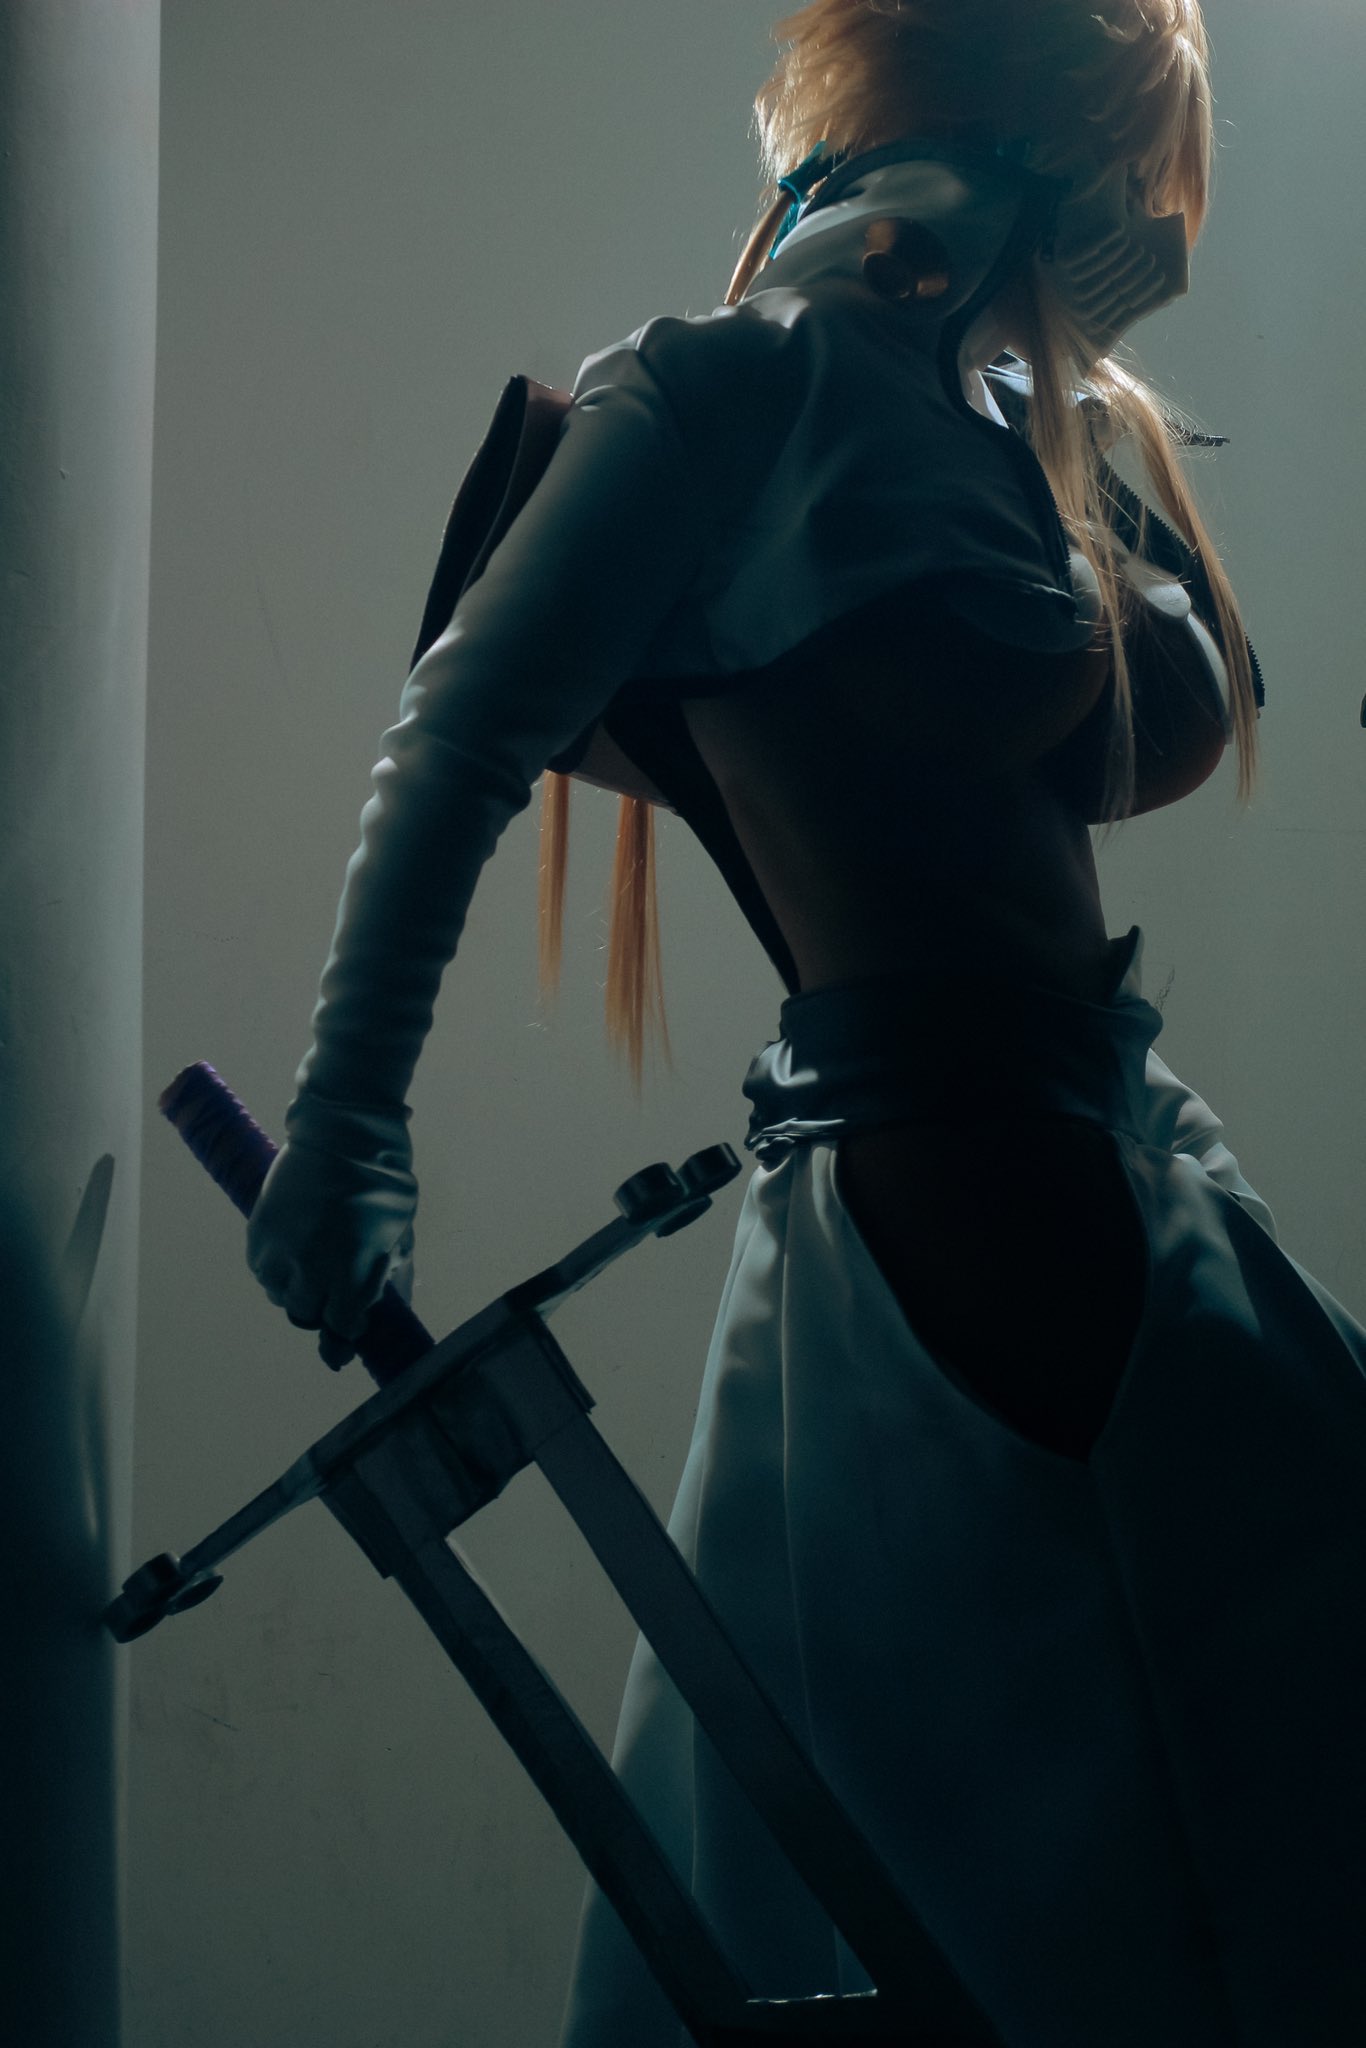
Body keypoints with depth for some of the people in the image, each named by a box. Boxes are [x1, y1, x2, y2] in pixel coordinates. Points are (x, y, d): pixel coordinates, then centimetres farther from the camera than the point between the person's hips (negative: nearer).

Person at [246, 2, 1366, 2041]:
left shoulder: (998, 411, 15)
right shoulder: (755, 385, -10)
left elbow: (1189, 708, 16)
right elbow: (469, 730, -13)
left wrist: (1091, 377, 9)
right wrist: (350, 1119, -18)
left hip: (1101, 1169, 8)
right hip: (967, 1205, -8)